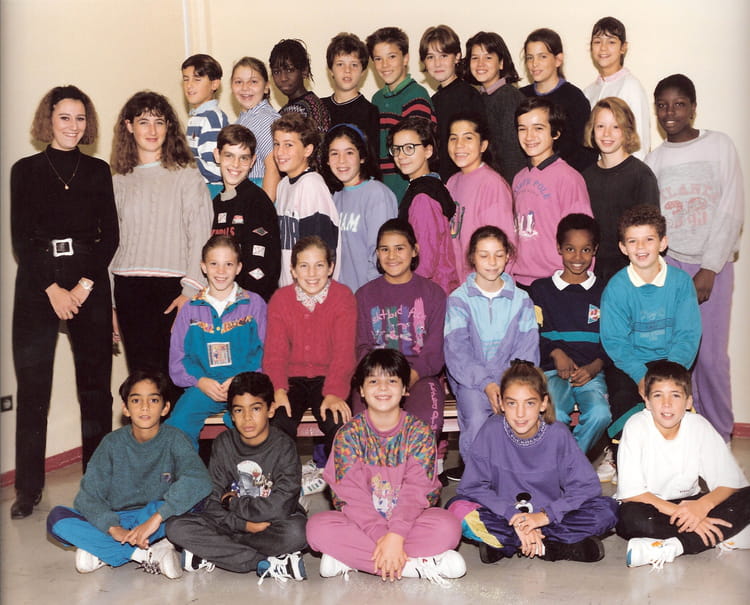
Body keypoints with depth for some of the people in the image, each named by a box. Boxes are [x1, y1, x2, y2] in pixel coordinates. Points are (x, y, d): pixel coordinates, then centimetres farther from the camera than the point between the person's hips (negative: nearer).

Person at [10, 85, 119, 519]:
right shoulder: (26, 170, 6)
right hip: (37, 286, -1)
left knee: (96, 387, 2)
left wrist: (85, 286, -7)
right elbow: (21, 239, 1)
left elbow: (110, 235, 5)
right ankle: (29, 489, 8)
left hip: (90, 285, 1)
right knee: (32, 390, -1)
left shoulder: (99, 171, 10)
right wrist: (52, 289, -9)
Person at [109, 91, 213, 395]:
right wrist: (108, 303, 12)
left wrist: (191, 290, -11)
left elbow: (200, 235, -2)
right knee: (140, 371, 1)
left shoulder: (186, 175, 4)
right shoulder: (118, 181, 15)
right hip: (129, 289, 3)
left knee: (171, 372, -6)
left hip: (172, 287, -3)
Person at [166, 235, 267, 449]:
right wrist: (201, 381, -10)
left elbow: (264, 351, 3)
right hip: (202, 386, 2)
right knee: (177, 424, -24)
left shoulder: (255, 304, 9)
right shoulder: (190, 309, 13)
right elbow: (178, 358, 9)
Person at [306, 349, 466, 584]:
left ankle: (350, 558, -24)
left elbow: (416, 490, -14)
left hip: (407, 520, 0)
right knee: (318, 527, -28)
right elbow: (352, 493, -13)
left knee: (447, 527, -29)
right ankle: (420, 564, -28)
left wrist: (396, 536, -29)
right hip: (360, 521, 1)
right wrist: (380, 536, -27)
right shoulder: (348, 434, -4)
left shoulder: (419, 432, -4)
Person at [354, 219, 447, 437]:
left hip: (420, 375, -1)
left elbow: (435, 349, 3)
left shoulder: (433, 293, 11)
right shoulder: (365, 295, 15)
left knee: (427, 419, -31)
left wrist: (412, 376, -15)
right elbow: (362, 346, 8)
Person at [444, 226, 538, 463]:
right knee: (477, 421, -29)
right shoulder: (458, 300, 5)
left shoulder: (521, 300, 13)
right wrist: (485, 383, -18)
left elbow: (528, 348, 5)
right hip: (471, 380, -1)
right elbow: (457, 351, -4)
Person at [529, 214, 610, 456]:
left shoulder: (604, 292, 13)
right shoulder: (541, 289, 12)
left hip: (591, 372, 1)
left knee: (600, 414, -30)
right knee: (553, 416, -32)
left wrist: (594, 367, -8)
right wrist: (556, 353, -10)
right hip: (553, 371, -1)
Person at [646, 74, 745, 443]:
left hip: (713, 264, -2)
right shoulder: (655, 159, 8)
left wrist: (709, 269, -8)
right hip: (670, 263, 2)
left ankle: (719, 438, 13)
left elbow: (731, 210, -4)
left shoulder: (720, 146, 1)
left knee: (711, 357, -4)